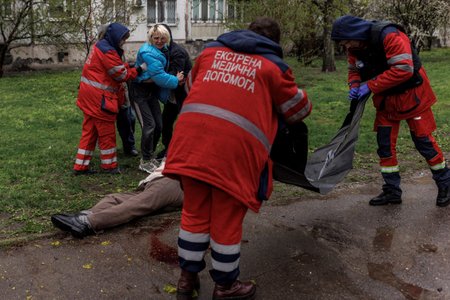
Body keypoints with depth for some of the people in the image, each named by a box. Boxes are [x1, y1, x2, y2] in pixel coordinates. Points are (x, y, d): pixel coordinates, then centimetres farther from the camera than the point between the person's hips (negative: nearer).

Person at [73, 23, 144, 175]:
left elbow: (117, 68, 13)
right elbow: (122, 75, -13)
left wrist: (127, 67, -1)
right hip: (99, 97, -10)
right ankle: (109, 165, 16)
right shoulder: (108, 51, -17)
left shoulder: (101, 46, 15)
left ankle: (81, 166, 17)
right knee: (107, 132, 4)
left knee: (89, 131, 13)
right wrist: (139, 69, -3)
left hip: (90, 96, 10)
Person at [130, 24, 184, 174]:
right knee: (149, 125, -12)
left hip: (152, 89, 8)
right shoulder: (148, 52, -21)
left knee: (158, 124, 8)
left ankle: (150, 156, 25)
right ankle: (145, 161, 1)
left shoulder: (163, 50, 5)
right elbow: (159, 75, -25)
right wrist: (175, 80, -11)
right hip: (140, 90, -8)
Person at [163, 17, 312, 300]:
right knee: (227, 219, 11)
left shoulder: (212, 50, 22)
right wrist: (299, 94, 44)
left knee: (195, 212, 19)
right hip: (234, 145, -4)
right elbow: (299, 109, 21)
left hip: (192, 139, 4)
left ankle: (188, 277, 33)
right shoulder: (273, 65, 11)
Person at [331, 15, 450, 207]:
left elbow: (404, 69, -35)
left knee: (423, 141, 0)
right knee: (385, 144, 6)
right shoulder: (354, 49, -6)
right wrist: (355, 86, -15)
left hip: (411, 95, -7)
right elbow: (354, 71, 8)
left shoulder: (390, 36, -29)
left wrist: (370, 86, -31)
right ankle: (392, 191, 18)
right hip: (386, 100, 7)